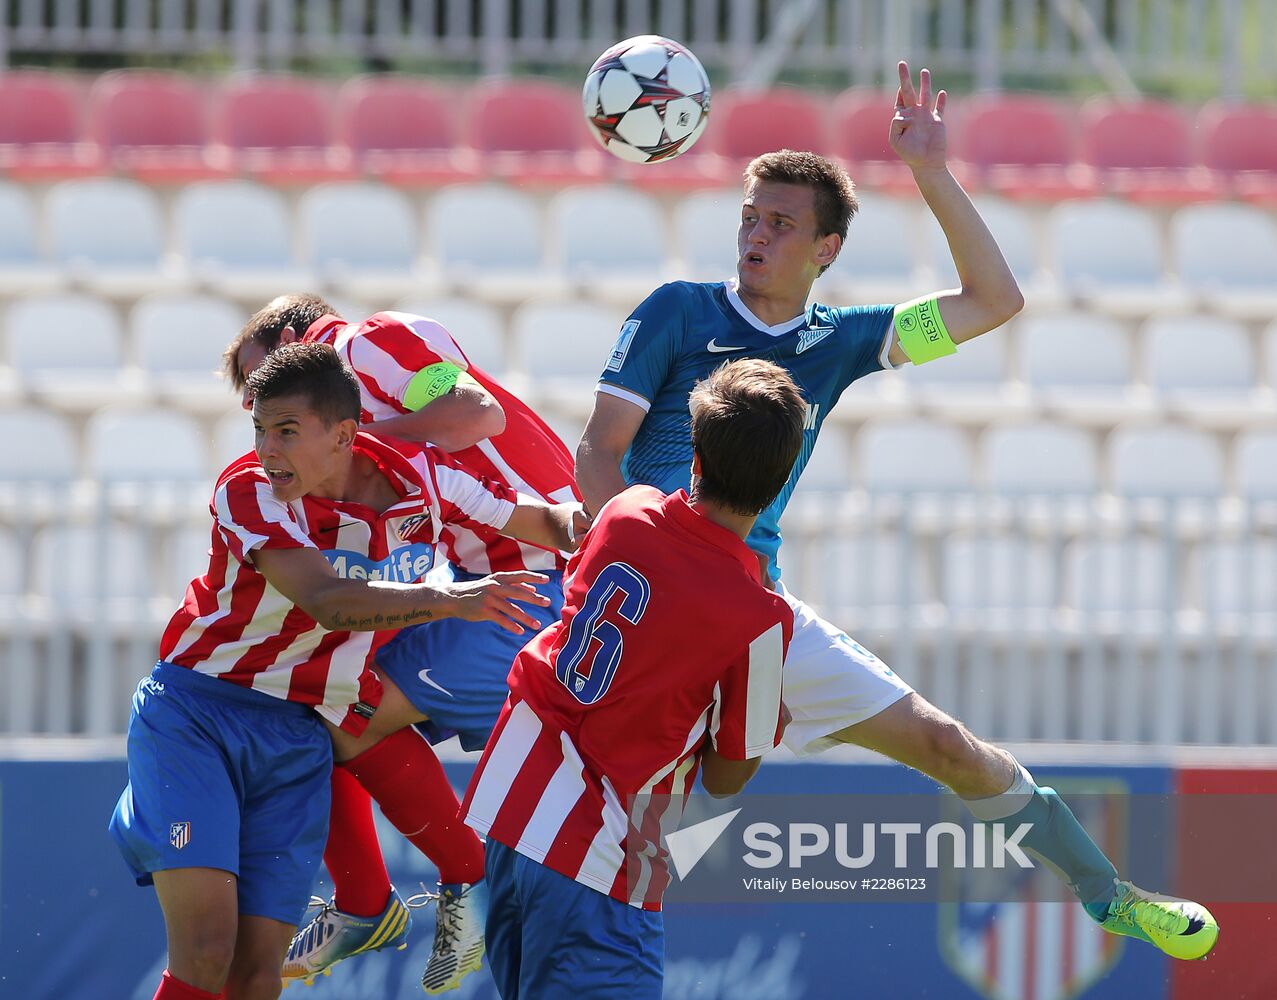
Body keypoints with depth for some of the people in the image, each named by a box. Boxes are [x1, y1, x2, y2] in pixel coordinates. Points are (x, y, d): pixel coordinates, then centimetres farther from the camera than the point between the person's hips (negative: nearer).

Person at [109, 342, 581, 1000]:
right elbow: (328, 602, -32)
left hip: (299, 741, 4)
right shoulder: (249, 491, -16)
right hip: (195, 716, -4)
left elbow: (540, 519, 14)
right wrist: (448, 599, -44)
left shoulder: (420, 476, -2)